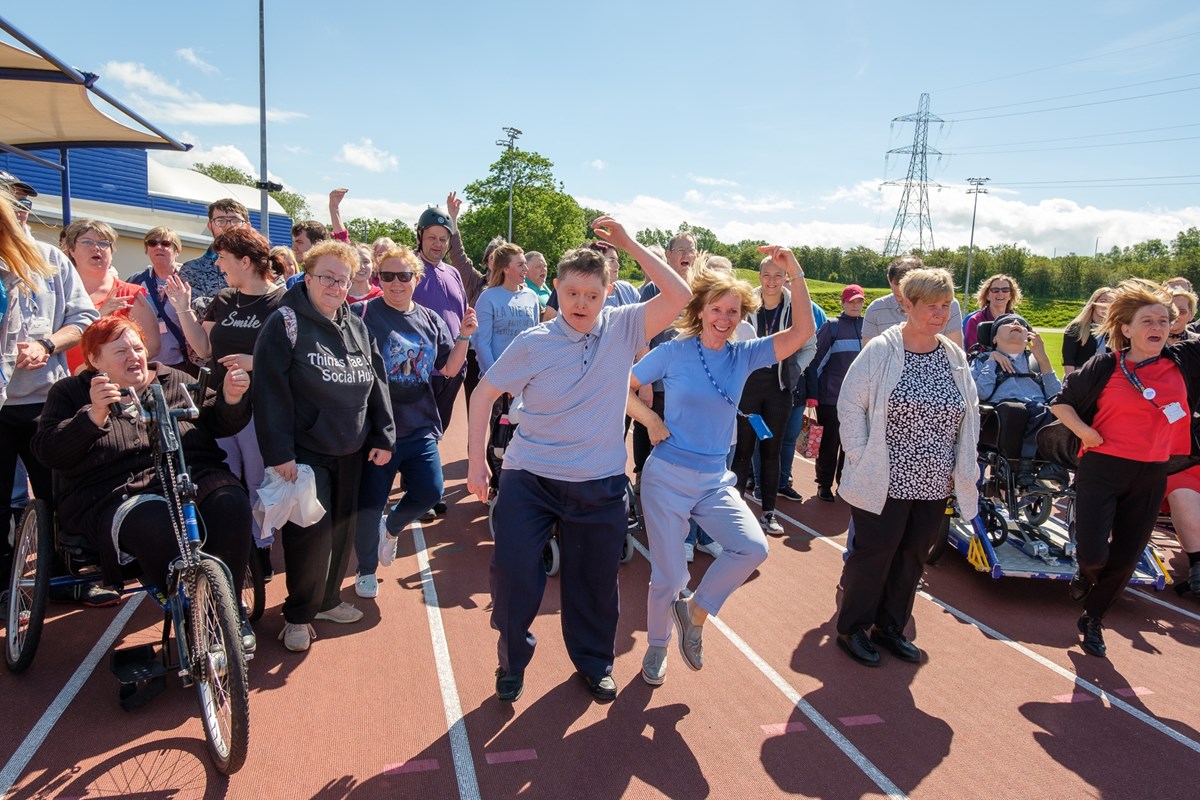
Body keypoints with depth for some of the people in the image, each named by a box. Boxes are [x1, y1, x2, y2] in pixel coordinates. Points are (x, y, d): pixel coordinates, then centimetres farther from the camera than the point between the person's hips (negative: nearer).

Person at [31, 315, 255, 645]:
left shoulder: (173, 380, 21)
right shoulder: (70, 392, 15)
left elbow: (219, 424, 21)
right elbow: (48, 452, 0)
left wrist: (231, 399, -2)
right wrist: (94, 416, -16)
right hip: (118, 495, -2)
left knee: (231, 505, -32)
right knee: (159, 527, -38)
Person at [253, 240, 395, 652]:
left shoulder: (357, 327, 11)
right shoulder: (285, 323, -8)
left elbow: (376, 384, 12)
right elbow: (271, 390, -14)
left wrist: (383, 436, 6)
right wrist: (279, 451, -19)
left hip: (350, 451, 6)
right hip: (305, 452, -6)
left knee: (342, 528, 13)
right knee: (311, 531, -7)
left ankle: (327, 599, 32)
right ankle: (298, 614, 12)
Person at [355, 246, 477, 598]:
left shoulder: (430, 320, 7)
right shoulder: (363, 314, -8)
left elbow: (450, 367, 9)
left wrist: (464, 335, -5)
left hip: (420, 427, 4)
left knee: (429, 493, 1)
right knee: (369, 504, 3)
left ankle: (391, 527, 35)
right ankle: (366, 569, 29)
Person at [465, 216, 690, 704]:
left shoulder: (623, 328, -5)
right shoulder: (533, 344, -8)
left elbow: (679, 296, -16)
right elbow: (483, 394, 0)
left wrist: (628, 243, -16)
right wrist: (476, 461, -4)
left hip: (599, 485, 1)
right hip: (529, 480, -1)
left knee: (595, 581, 14)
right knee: (513, 572, -3)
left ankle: (594, 662, 39)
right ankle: (512, 662, 25)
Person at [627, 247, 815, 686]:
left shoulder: (745, 355, 1)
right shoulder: (674, 352, -6)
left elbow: (802, 331, -8)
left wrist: (795, 274, -16)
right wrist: (651, 420, -11)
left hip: (715, 481, 3)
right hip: (667, 478, -3)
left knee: (753, 547, -19)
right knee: (668, 575, 2)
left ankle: (695, 610, 8)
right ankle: (657, 646, 33)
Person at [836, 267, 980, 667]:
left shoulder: (955, 356, 6)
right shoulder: (881, 350, -11)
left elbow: (970, 414, 14)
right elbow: (851, 405, -9)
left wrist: (962, 469, 9)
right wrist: (861, 459, -12)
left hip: (933, 484, 6)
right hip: (884, 482, -5)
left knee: (912, 557, 14)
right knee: (872, 554, 3)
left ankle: (890, 627, 32)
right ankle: (852, 628, 22)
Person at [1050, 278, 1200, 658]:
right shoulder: (1105, 366, -8)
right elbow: (1060, 402, 0)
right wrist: (1084, 431, -11)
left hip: (1151, 475, 4)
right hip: (1102, 469, -3)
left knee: (1125, 559, 11)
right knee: (1092, 553, -8)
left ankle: (1093, 618, 33)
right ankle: (1086, 574, 31)